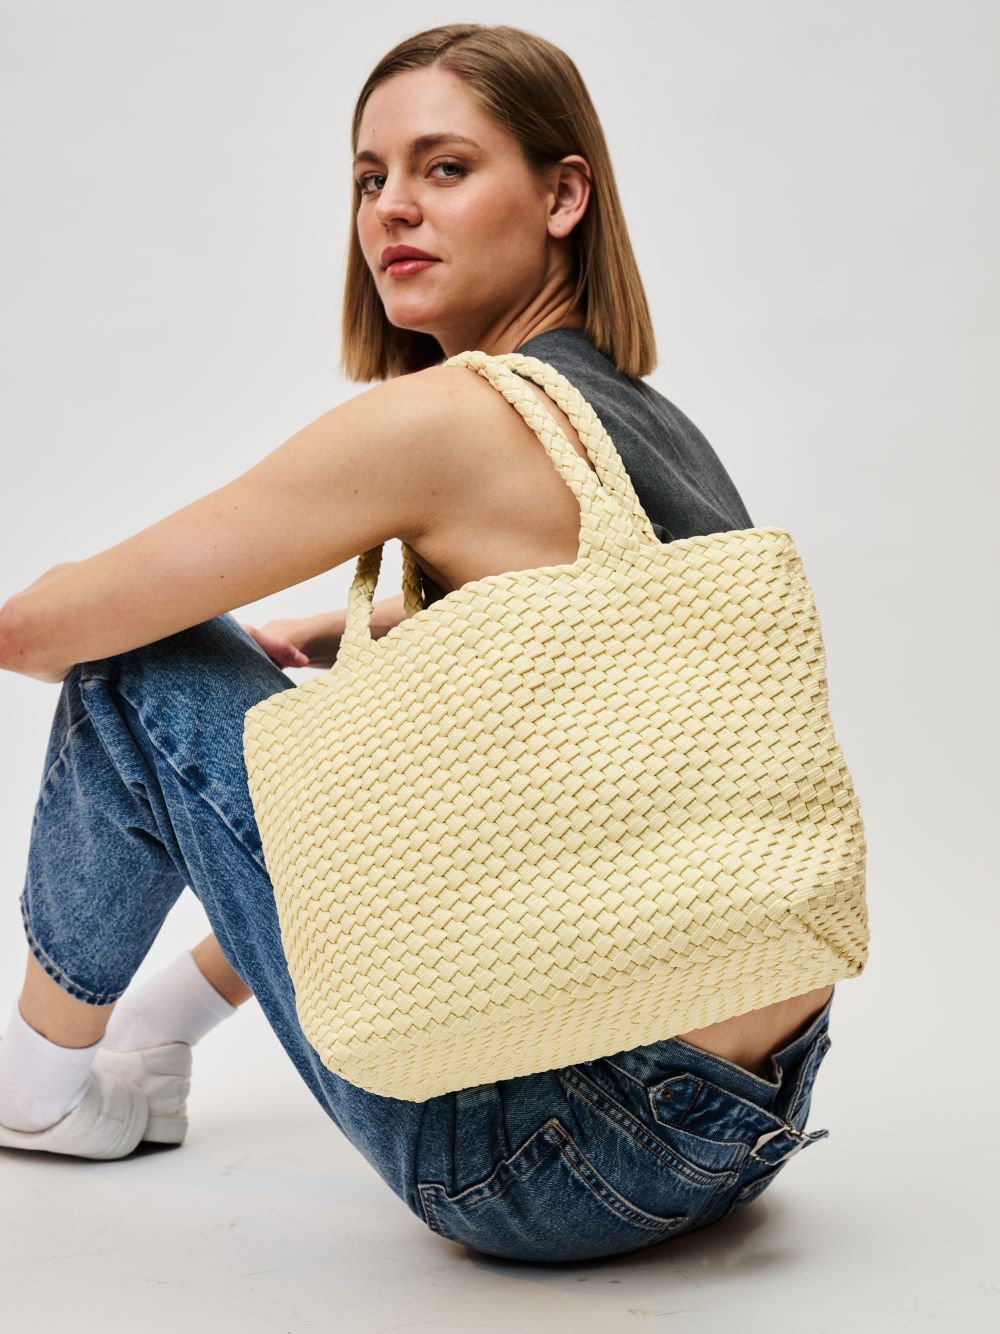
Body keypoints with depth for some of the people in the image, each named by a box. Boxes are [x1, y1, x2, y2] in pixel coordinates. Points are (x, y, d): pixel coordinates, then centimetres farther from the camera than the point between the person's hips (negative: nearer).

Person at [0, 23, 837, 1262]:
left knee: (145, 669, -1)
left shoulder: (449, 418, -15)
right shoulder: (643, 415, 10)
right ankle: (153, 1034, 41)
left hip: (582, 1156, -8)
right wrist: (333, 635, 24)